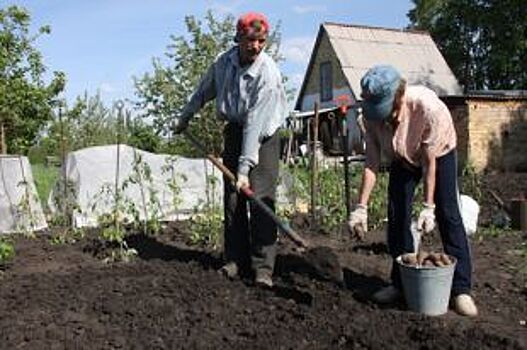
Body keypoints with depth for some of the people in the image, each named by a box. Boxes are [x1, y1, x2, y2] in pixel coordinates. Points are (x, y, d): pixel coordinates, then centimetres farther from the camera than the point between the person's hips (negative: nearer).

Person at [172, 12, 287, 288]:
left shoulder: (267, 73, -23)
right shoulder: (225, 61, -4)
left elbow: (255, 123, -28)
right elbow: (205, 90, 15)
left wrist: (245, 168, -29)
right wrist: (184, 116, 24)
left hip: (263, 137, -5)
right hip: (234, 132, 5)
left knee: (261, 199, -13)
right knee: (231, 200, 3)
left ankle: (263, 268, -8)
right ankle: (235, 260, 12)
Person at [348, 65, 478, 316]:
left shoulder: (429, 107, -39)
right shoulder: (373, 114, -27)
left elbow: (429, 162, -31)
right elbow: (371, 162, -23)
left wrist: (428, 207, -30)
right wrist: (361, 207, -26)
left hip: (439, 153, -3)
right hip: (403, 159, 4)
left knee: (448, 216, -10)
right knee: (397, 217, -2)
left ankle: (461, 289, -3)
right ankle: (401, 283, 11)